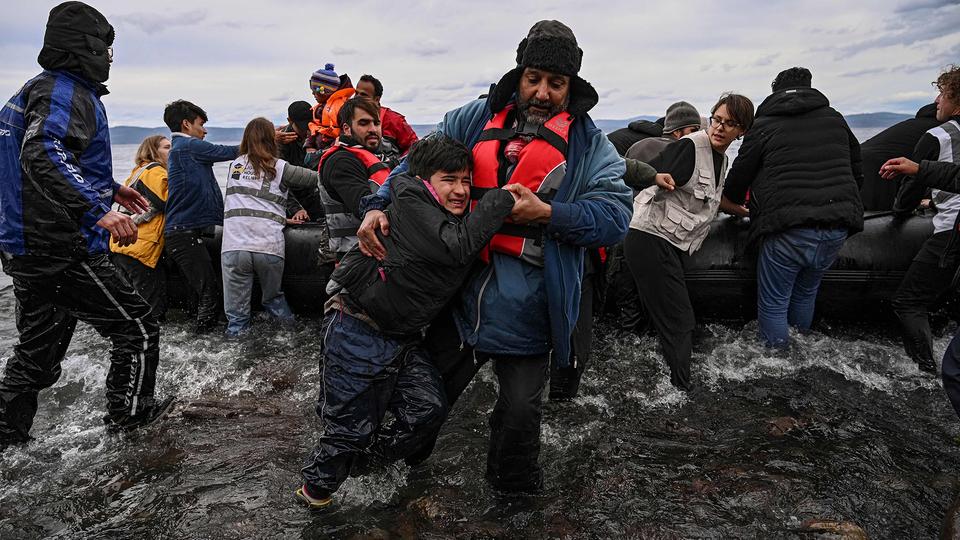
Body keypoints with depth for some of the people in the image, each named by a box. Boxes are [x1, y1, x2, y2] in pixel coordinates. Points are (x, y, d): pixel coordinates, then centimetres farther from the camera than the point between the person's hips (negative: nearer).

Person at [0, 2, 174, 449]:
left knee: (38, 348, 21)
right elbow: (43, 155, -33)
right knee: (138, 329, 5)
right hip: (65, 252, -10)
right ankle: (128, 414, 20)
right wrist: (100, 209, -40)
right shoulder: (65, 92, -15)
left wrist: (109, 188, 34)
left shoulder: (43, 88, 17)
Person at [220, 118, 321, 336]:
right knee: (272, 296, 22)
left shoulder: (235, 166, 17)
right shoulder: (280, 168, 7)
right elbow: (316, 178, 11)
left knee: (236, 311, 7)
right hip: (270, 248, -1)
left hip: (233, 247, 1)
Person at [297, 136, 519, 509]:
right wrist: (503, 197, -27)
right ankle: (316, 488, 32)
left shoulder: (455, 218, 10)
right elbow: (458, 247, -30)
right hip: (358, 335, -8)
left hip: (402, 337, 8)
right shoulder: (410, 205, -19)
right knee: (352, 426, 3)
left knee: (428, 410, 1)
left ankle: (365, 460, 26)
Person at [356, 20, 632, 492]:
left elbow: (615, 215, -9)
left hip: (527, 309, -2)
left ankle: (514, 489, 38)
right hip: (459, 295, 3)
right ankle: (406, 458, 51)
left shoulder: (590, 145, 0)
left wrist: (547, 213, -21)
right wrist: (379, 205, -8)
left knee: (519, 411, 7)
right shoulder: (474, 119, 5)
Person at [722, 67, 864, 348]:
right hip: (836, 230, 6)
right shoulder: (835, 119, 16)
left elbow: (737, 180, 6)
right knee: (806, 294, 24)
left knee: (773, 304, 8)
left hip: (788, 232, -5)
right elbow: (857, 174, 22)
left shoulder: (764, 125, 2)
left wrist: (735, 204, 28)